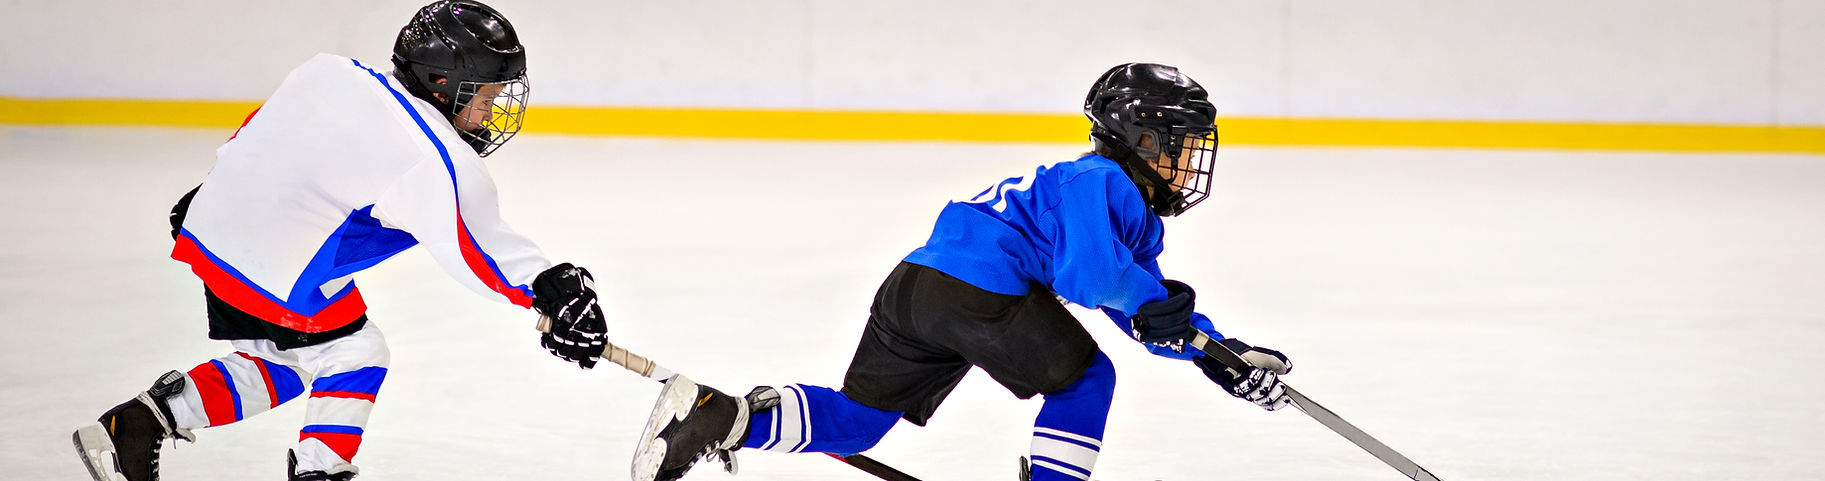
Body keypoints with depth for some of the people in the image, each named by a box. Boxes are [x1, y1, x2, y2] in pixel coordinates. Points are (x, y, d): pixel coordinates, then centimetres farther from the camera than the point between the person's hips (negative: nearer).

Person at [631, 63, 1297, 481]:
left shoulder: (1134, 218, 28)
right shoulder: (1098, 183, -5)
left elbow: (1154, 322, 29)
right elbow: (1088, 273, -21)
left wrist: (1223, 354, 18)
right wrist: (1153, 296, -7)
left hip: (916, 282, 10)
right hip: (975, 288, -10)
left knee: (853, 421, 10)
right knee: (1082, 377, 3)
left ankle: (716, 416, -4)